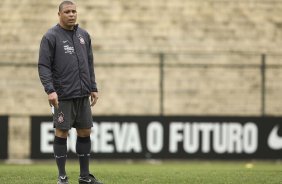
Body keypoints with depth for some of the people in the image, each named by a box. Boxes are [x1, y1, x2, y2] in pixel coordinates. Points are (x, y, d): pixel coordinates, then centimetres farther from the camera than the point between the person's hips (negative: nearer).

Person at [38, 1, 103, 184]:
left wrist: (93, 88, 13)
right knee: (62, 132, -1)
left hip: (83, 94, 6)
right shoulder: (51, 37, -6)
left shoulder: (84, 35, 12)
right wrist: (50, 90, -19)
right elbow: (44, 66, -9)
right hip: (63, 96, -6)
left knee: (85, 132, 8)